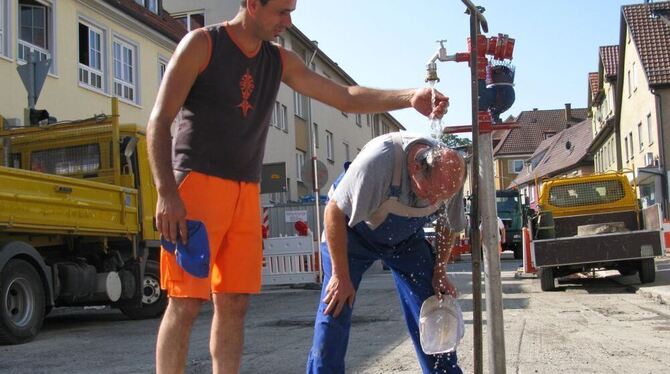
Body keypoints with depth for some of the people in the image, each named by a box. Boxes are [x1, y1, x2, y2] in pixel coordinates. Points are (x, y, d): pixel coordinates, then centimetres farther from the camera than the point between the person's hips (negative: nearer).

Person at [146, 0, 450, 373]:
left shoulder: (281, 61, 13)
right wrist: (166, 193, -17)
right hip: (198, 182, -6)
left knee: (234, 303, 4)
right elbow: (159, 121, -6)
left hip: (246, 192, 6)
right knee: (186, 303, -8)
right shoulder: (201, 44, -3)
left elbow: (346, 97, 8)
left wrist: (408, 97, -8)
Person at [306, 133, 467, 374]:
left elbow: (449, 226, 0)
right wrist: (341, 276, -26)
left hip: (406, 237, 4)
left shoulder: (450, 172, -22)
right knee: (335, 309, -14)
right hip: (352, 230, -4)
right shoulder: (378, 160, -39)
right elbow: (334, 212, -29)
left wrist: (440, 270, -7)